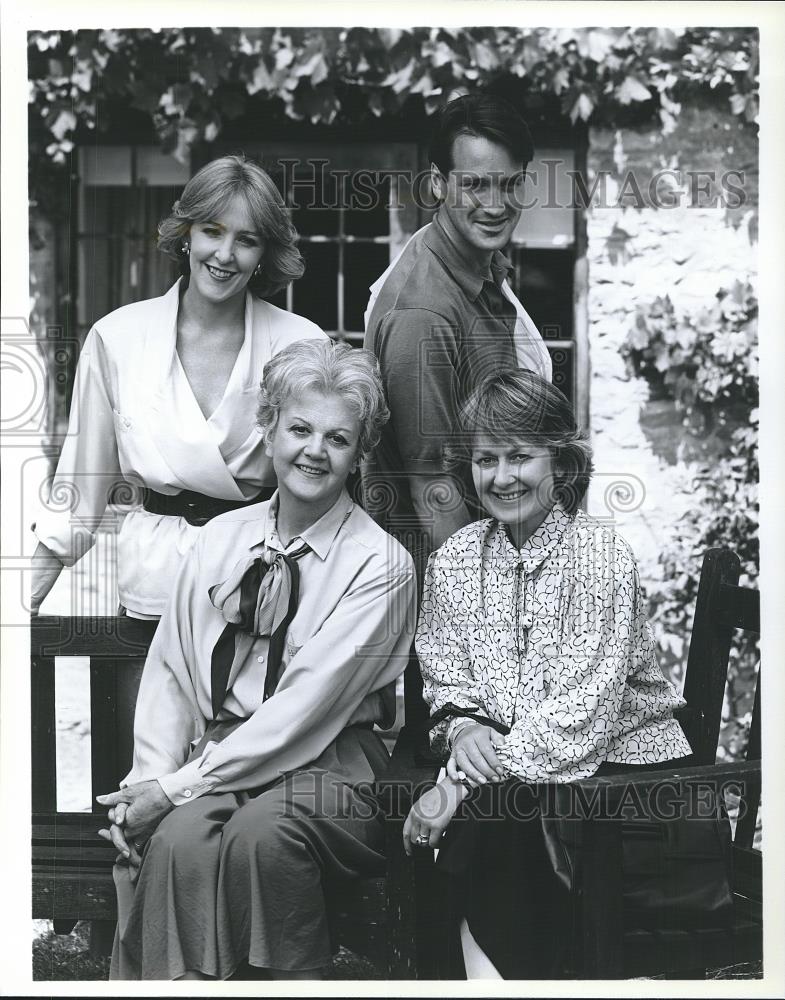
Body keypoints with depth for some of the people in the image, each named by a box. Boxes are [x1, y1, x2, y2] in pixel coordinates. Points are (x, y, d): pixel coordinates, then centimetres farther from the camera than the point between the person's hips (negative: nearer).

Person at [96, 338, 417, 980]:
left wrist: (177, 787, -16)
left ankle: (294, 977, -13)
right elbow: (171, 669, 10)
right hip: (218, 749, 3)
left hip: (326, 764, -3)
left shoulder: (379, 563, -6)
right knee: (178, 838, -29)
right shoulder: (220, 539, 10)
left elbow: (308, 703, -13)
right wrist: (150, 778, -8)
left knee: (261, 830, -33)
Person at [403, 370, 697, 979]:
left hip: (626, 759, -4)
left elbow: (581, 712, -19)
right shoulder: (455, 558, 7)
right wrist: (463, 727, -15)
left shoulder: (600, 553, -12)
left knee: (492, 815, -30)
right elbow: (445, 677, 11)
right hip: (513, 770, 4)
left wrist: (462, 784, -24)